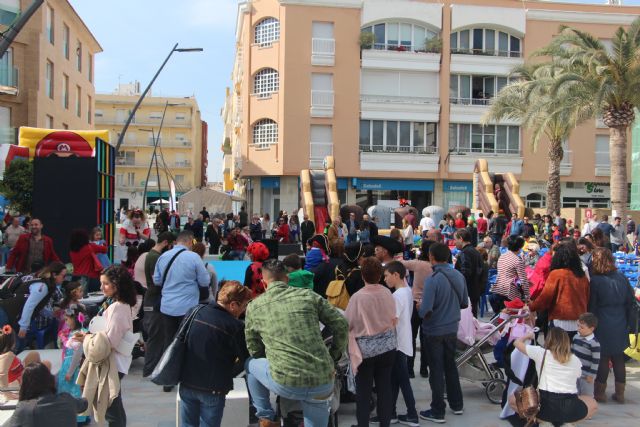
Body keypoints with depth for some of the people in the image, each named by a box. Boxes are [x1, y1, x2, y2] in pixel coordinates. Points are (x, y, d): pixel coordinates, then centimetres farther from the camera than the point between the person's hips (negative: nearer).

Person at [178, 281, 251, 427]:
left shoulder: (195, 312, -1)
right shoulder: (235, 326, -18)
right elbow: (245, 359, -9)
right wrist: (226, 376, 10)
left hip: (187, 384, 5)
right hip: (212, 389, -5)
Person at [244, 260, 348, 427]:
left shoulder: (254, 307, 7)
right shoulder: (309, 295, 8)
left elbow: (254, 350, 16)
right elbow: (341, 325, 9)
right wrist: (333, 357, 22)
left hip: (286, 384, -1)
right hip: (323, 383, 2)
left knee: (250, 364, 29)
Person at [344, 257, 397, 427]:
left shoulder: (358, 297, -19)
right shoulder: (387, 293, -6)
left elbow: (347, 323, -11)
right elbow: (394, 318, 6)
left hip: (366, 349, -4)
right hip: (387, 346, 4)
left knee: (363, 390, 8)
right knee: (385, 386, 13)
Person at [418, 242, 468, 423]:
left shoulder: (432, 280, -23)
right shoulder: (459, 276, -4)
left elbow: (425, 311, -26)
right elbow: (465, 303, 8)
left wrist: (418, 308, -5)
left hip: (434, 331, -6)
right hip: (452, 329, 6)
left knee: (436, 370, 5)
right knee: (451, 366, 21)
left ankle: (438, 411, 15)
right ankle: (456, 404, 32)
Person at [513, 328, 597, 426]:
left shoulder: (540, 353, 5)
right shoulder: (576, 360, 11)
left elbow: (517, 343, 18)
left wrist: (528, 336, 39)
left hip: (545, 406, -2)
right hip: (570, 409, 2)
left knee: (513, 400, 23)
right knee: (593, 404, 34)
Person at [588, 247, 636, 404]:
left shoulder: (595, 281, -16)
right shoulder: (622, 278, -1)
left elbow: (591, 306, -11)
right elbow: (630, 300, 7)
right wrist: (629, 321, 16)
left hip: (602, 326, -5)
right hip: (620, 326, 5)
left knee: (603, 358, 6)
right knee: (619, 358, 14)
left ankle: (600, 392, 16)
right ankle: (620, 393, 22)